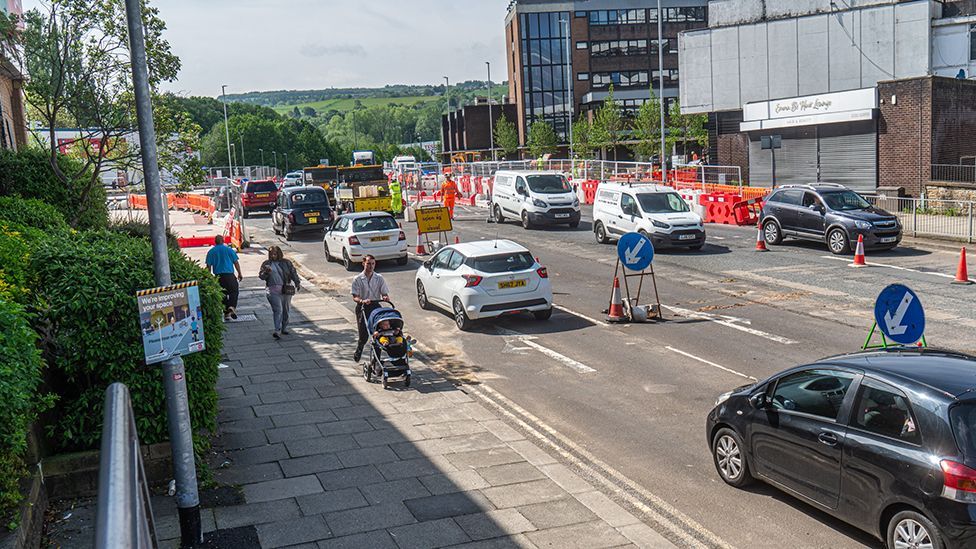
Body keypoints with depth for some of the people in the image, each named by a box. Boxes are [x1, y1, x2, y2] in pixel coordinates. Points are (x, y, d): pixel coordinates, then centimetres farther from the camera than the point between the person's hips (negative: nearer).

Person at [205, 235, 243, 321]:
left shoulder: (211, 252, 5)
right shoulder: (229, 249, 2)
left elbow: (208, 266, 2)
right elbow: (236, 262, 2)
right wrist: (240, 274, 9)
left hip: (218, 276, 2)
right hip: (229, 275, -2)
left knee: (223, 294, 12)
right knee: (234, 291, 8)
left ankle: (226, 313, 14)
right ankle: (232, 307, -17)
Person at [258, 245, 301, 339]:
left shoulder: (286, 263, 9)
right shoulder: (266, 264, 7)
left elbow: (293, 273, 12)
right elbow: (261, 276, 4)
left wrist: (297, 283, 5)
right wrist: (266, 272, -16)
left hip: (286, 289, 3)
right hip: (273, 290, -3)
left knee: (285, 310, 9)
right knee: (278, 310, -15)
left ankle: (284, 328, 24)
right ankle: (277, 331, -19)